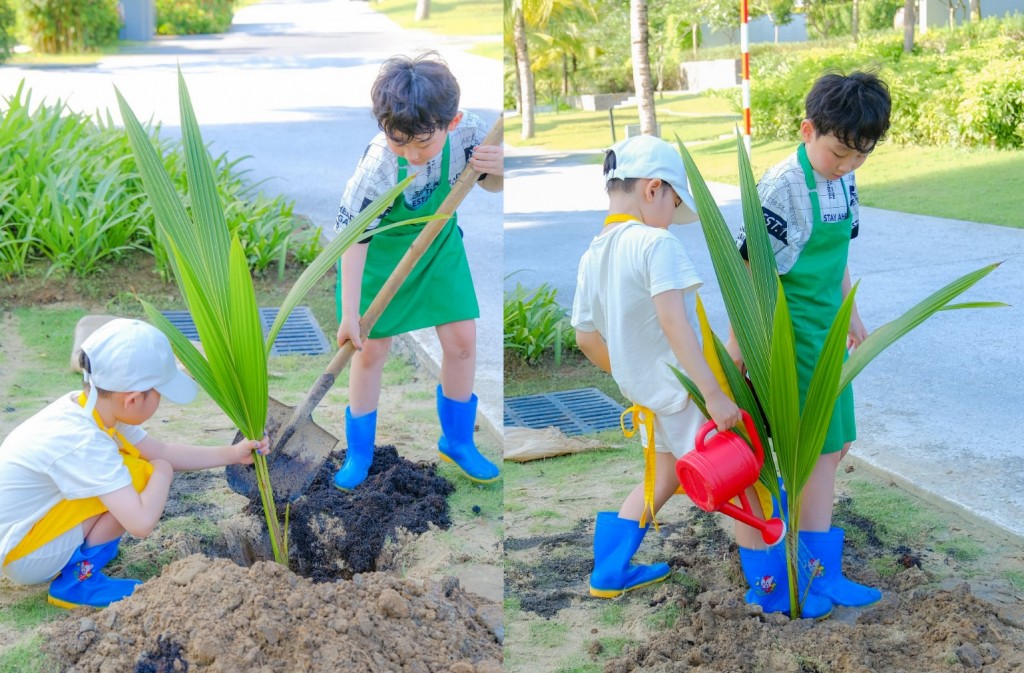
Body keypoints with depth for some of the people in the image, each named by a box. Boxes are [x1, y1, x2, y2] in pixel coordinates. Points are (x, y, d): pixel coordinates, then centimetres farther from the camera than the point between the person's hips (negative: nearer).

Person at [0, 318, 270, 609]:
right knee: (142, 476, -16)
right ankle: (76, 580, -6)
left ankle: (86, 545, 10)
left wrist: (232, 453, 3)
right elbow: (143, 523, -35)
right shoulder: (81, 441, -31)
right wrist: (162, 472, -16)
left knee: (131, 456, 4)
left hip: (32, 523, 9)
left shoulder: (91, 407, -6)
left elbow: (162, 451, 7)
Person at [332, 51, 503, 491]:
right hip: (382, 252, -3)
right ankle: (359, 453, 23)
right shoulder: (377, 165, -35)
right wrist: (350, 314, -26)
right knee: (371, 350, 3)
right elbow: (353, 238, -26)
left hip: (438, 243, 4)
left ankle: (457, 441, 26)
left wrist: (498, 169, -32)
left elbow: (491, 184, -6)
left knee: (462, 340, 4)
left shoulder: (466, 132, -26)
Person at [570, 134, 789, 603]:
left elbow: (586, 338, 10)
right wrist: (714, 394, -29)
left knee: (664, 478, 26)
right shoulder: (656, 243, -19)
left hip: (644, 395, 8)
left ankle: (609, 574, 31)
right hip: (686, 394, -8)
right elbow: (674, 323, -28)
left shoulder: (591, 257, 4)